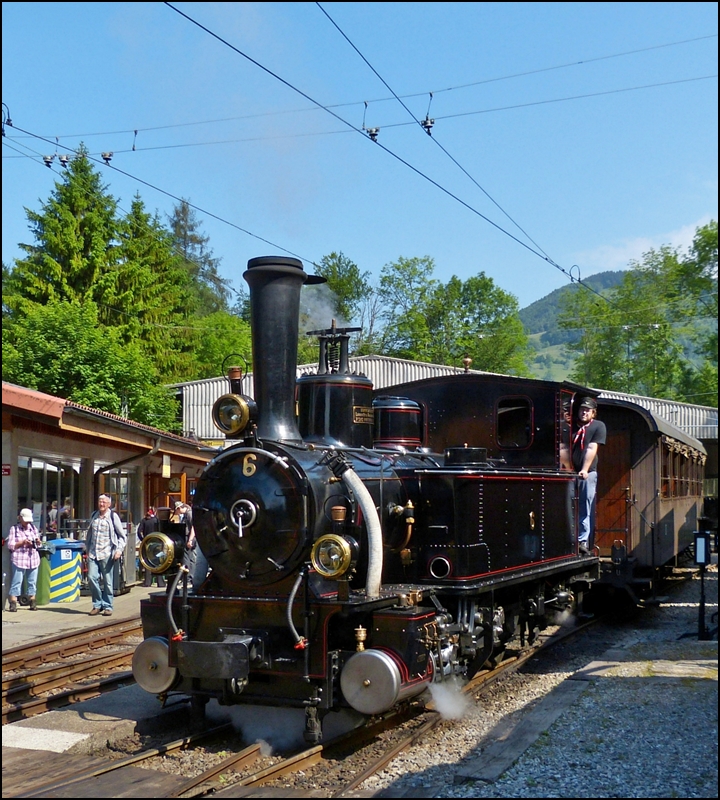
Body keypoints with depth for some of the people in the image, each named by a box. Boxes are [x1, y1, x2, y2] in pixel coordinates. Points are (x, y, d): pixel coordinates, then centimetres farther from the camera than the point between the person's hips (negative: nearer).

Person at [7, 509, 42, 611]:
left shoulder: (33, 528, 16)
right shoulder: (14, 529, 2)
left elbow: (38, 544, 21)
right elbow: (10, 545, -4)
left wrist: (38, 542, -2)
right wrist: (22, 542, -15)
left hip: (33, 559, 4)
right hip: (19, 560, -4)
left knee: (32, 582, 6)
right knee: (16, 582, -7)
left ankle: (32, 603, 11)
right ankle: (13, 603, -6)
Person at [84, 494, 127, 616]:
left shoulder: (113, 516, 0)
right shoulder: (94, 516, 13)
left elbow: (122, 536, 1)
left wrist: (119, 550, -10)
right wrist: (87, 548, 16)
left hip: (107, 554, -4)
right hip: (93, 553, 4)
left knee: (107, 581, 0)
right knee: (92, 578, -5)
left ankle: (107, 607, 10)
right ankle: (97, 605, 9)